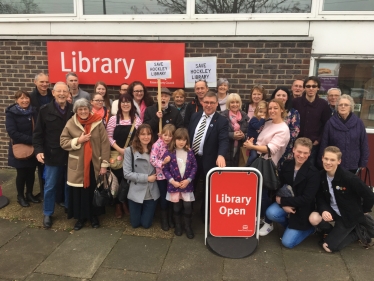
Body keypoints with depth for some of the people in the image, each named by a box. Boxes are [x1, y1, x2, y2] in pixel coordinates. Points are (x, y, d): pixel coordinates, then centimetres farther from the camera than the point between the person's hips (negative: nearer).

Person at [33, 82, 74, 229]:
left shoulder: (74, 110, -1)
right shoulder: (45, 110, -3)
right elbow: (38, 133, -2)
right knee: (50, 186, 11)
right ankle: (47, 213, 28)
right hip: (52, 155, -1)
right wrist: (39, 150, -13)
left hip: (71, 155, 1)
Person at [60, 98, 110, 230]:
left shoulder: (98, 123, -7)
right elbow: (63, 142, 0)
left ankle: (94, 216, 32)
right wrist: (78, 140, -16)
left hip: (94, 164, -1)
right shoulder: (70, 124, -1)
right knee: (79, 192, 9)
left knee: (94, 191, 13)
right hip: (77, 165, 1)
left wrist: (104, 164, -8)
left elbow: (105, 144, -6)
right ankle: (80, 217, 29)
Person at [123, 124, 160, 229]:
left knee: (146, 224, 11)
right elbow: (127, 174, -15)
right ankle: (139, 212, 45)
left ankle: (149, 212, 44)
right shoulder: (130, 150, -10)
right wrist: (146, 178, -17)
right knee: (135, 224, 13)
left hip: (152, 193, 2)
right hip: (136, 192, -2)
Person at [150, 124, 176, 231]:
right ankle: (164, 219, 26)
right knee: (163, 196, 8)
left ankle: (170, 217, 31)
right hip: (161, 174, -4)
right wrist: (162, 163, -32)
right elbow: (152, 159, -20)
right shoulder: (157, 145, -15)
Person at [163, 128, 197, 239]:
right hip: (174, 185, -1)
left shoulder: (190, 152, -2)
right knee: (176, 207, 12)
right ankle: (178, 226, 32)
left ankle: (188, 226, 24)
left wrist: (189, 180, -10)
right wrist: (172, 181, -15)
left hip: (187, 184, 1)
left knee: (188, 206, 4)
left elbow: (194, 167, 0)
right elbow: (165, 169, -6)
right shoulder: (169, 153, -8)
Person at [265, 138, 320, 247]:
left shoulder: (313, 172, -19)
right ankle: (290, 225, 6)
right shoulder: (287, 164, -5)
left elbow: (306, 199, -21)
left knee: (287, 242, -10)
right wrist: (284, 205, -17)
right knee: (271, 213, -28)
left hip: (302, 209, -4)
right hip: (286, 204, 4)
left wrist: (282, 200, -19)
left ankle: (309, 227, 18)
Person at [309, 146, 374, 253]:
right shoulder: (321, 175, -13)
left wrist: (364, 211, 0)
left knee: (328, 247, -8)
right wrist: (323, 210, -26)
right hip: (332, 210, 5)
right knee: (314, 218, -26)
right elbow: (320, 197, -5)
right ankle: (336, 232, 8)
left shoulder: (349, 178, -28)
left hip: (348, 215, -4)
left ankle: (357, 234, 17)